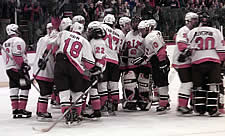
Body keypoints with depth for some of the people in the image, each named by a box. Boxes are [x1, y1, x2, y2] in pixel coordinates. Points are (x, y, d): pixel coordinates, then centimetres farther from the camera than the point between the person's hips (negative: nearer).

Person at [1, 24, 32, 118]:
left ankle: (15, 110, 9)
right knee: (25, 88, -4)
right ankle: (21, 109, -8)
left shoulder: (5, 44, 20)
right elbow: (17, 55, -20)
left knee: (14, 89, 9)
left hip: (9, 69, 8)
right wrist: (24, 65, -20)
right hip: (18, 69, -8)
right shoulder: (18, 40, -8)